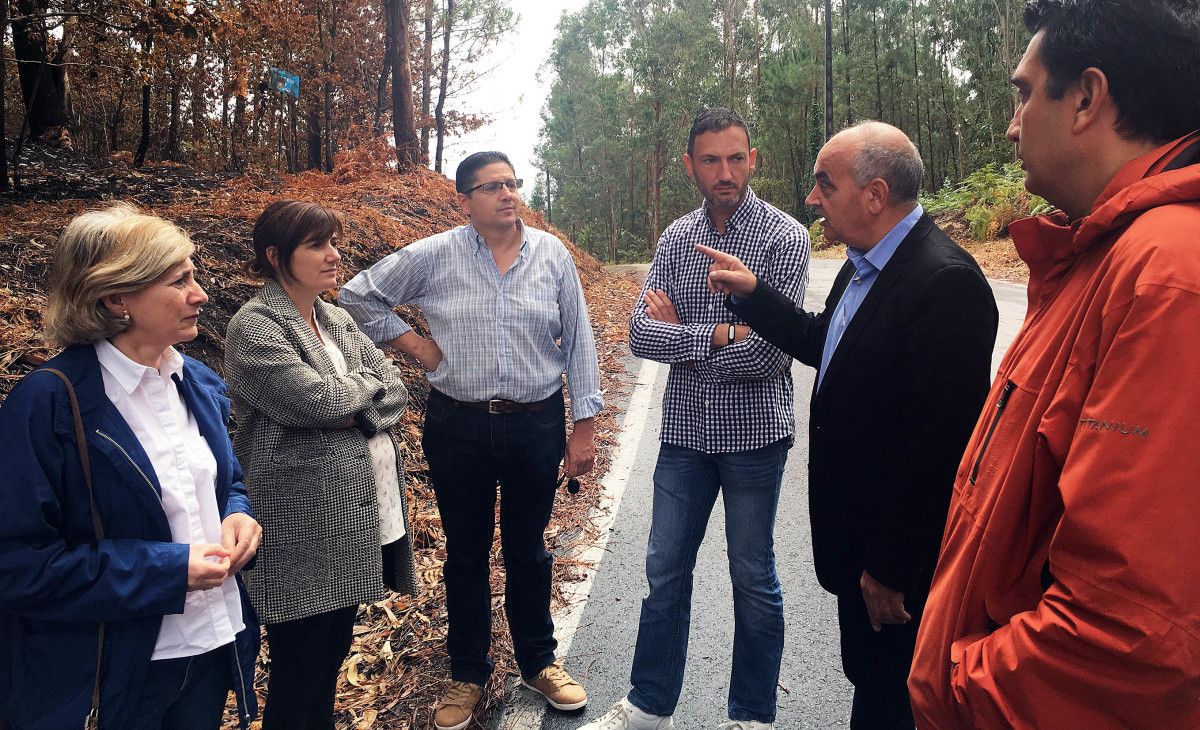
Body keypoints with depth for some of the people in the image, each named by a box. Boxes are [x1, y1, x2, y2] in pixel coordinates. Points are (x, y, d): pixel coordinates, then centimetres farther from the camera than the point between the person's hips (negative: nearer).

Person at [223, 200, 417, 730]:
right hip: (303, 531, -7)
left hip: (360, 518, 7)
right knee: (297, 677, 6)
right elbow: (317, 401, -22)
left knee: (334, 655, 19)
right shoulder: (254, 328, -11)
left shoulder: (338, 320, 12)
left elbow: (396, 392, 6)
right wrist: (369, 379, -4)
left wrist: (356, 413, -13)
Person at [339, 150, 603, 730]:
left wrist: (584, 424, 0)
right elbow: (358, 295, 7)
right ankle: (468, 674, 30)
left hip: (537, 426, 0)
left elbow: (578, 343, 2)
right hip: (458, 427, 0)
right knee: (466, 553, 13)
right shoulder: (434, 256, -4)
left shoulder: (552, 255, -1)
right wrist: (413, 344, -2)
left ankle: (539, 663, 33)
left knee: (527, 551, 14)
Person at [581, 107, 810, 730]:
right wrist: (720, 335, -16)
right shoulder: (674, 239, 5)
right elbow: (640, 334, -5)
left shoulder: (783, 236, -9)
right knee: (665, 571, 14)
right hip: (685, 431, 4)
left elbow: (767, 353, -20)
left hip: (754, 433, -4)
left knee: (753, 579, 11)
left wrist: (680, 334, -10)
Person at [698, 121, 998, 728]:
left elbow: (937, 446, -27)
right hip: (857, 537, 9)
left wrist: (891, 568, -20)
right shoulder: (863, 265, 5)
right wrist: (751, 293, 8)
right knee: (866, 679, 25)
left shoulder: (944, 282, -26)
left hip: (899, 560, -9)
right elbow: (822, 345, 19)